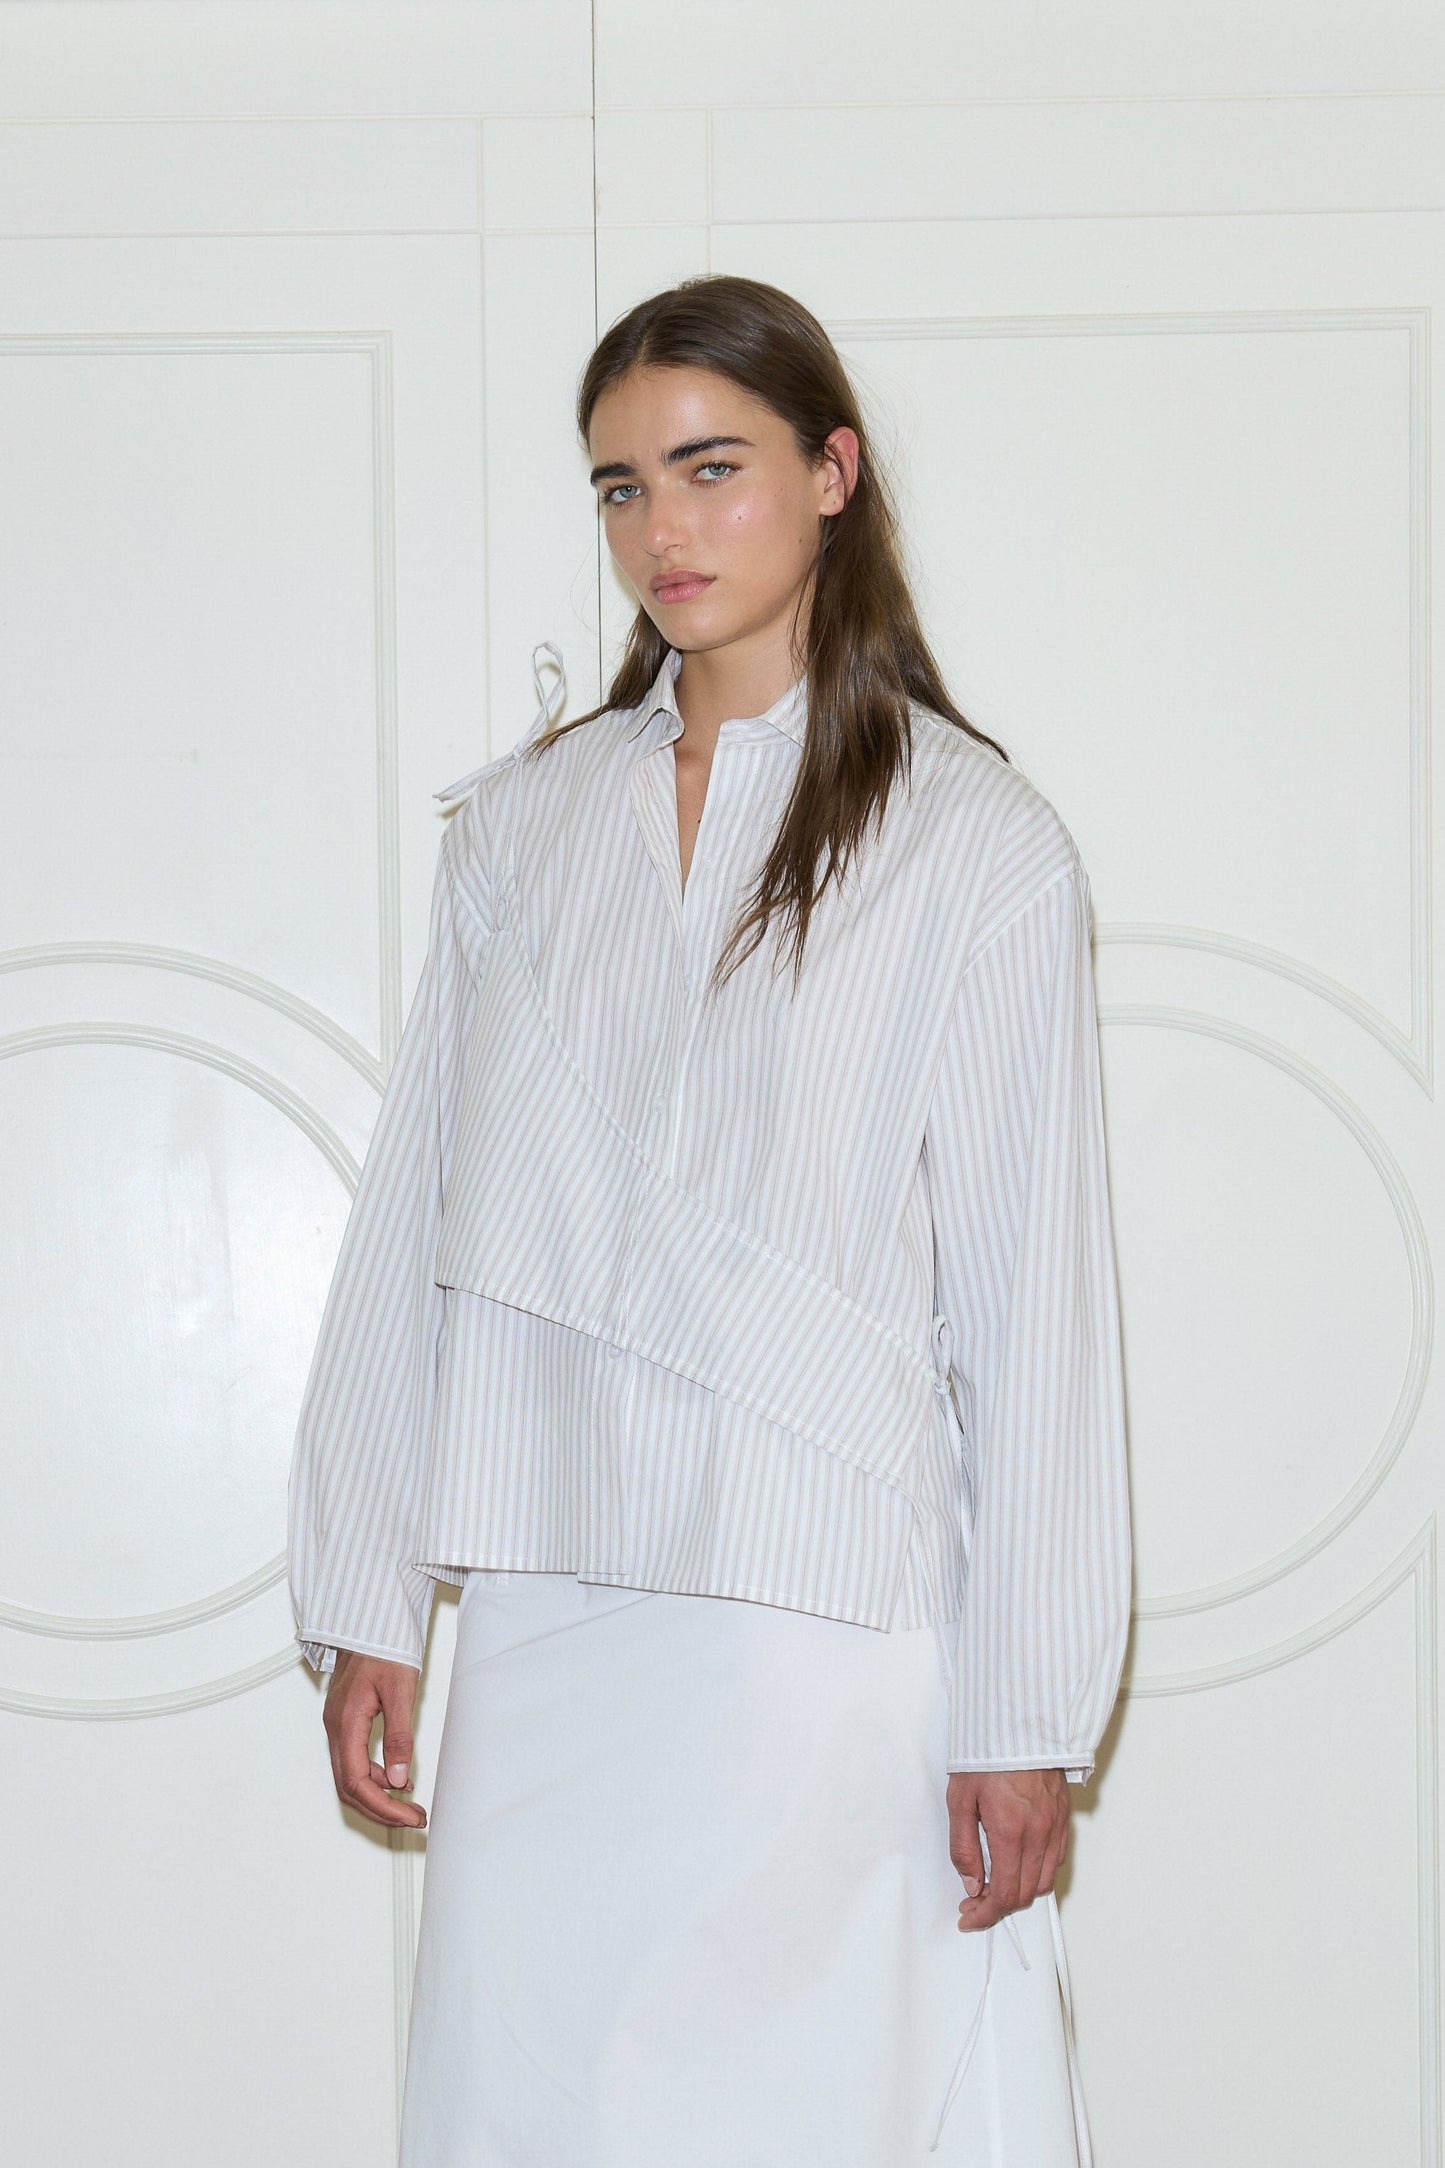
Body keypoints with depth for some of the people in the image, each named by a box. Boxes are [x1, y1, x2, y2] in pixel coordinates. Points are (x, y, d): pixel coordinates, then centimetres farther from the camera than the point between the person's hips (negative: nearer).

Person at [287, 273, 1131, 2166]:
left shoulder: (978, 849, -2)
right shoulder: (524, 823, 11)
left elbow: (1035, 1302, -4)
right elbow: (416, 1226, 12)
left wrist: (1030, 1718, -7)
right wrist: (366, 1593, 9)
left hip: (832, 1643, -4)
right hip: (546, 1634, 4)